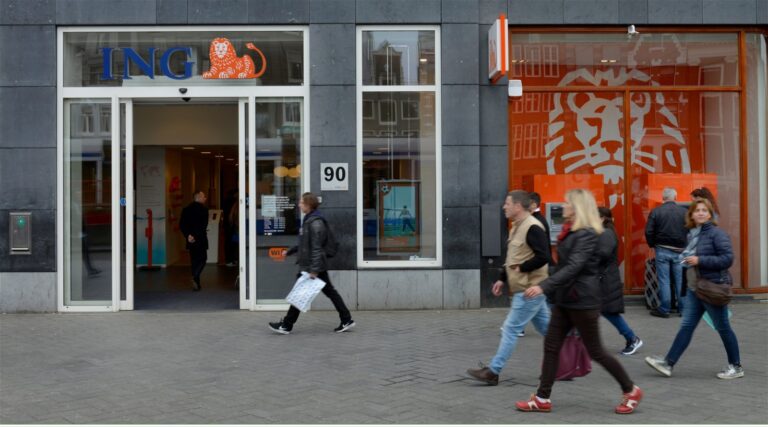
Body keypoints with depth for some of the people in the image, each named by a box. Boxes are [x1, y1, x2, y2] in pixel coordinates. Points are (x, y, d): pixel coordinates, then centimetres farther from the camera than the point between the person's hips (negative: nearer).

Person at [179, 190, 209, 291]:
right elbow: (204, 225, -17)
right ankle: (195, 277, -18)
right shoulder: (203, 209, -9)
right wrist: (196, 236, -14)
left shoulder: (186, 209, 8)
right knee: (202, 258, 3)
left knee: (194, 260, 11)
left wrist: (187, 235, -5)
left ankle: (196, 284, 14)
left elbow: (181, 224, 1)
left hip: (190, 239, 6)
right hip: (200, 238, -6)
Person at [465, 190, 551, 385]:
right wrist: (502, 279, 15)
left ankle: (493, 372, -1)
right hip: (524, 289, 10)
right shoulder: (517, 227, 14)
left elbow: (542, 257, -24)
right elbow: (513, 260, 21)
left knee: (510, 329, -6)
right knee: (546, 328, 14)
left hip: (529, 290, -10)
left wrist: (521, 268, -16)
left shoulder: (532, 227, -17)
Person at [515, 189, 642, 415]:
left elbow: (573, 267, -28)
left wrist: (543, 286, -36)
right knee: (551, 346, 6)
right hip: (565, 298, 9)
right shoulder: (570, 231, 11)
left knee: (595, 351, 2)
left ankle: (631, 391, 20)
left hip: (582, 300, -9)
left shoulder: (587, 234, -17)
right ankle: (542, 398, 11)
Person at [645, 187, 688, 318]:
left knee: (664, 281, 3)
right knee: (680, 280, 9)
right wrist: (685, 246, 13)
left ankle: (664, 309, 5)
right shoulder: (684, 212, -1)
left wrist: (652, 245, 7)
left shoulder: (656, 211, -5)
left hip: (662, 250, -1)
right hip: (679, 251, 1)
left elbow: (648, 232, -8)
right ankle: (682, 308, 14)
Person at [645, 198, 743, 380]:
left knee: (723, 328, 5)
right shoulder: (692, 234, 11)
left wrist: (699, 261, -21)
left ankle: (736, 367, 20)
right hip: (694, 289, 7)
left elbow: (727, 259, -19)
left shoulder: (717, 233, -12)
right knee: (686, 327, 6)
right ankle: (668, 363, 6)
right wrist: (686, 260, 5)